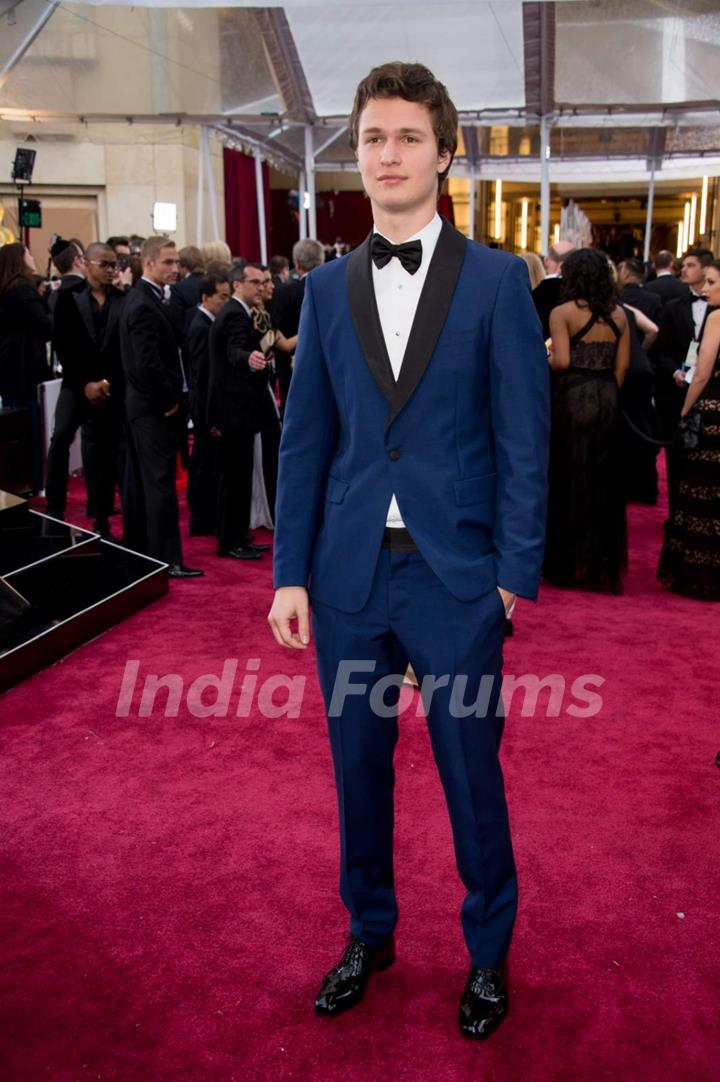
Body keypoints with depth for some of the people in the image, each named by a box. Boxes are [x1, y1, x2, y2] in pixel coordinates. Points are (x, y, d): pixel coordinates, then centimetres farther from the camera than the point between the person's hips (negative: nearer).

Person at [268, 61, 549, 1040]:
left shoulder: (497, 281, -1)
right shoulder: (327, 288, 8)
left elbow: (523, 440, -3)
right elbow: (305, 439, 6)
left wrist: (515, 574, -7)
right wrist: (292, 572, 2)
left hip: (456, 575, -3)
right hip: (350, 573, 3)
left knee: (472, 774, 9)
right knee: (359, 767, 15)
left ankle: (488, 952, 34)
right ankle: (370, 933, 39)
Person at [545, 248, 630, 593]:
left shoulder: (562, 313, -8)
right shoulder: (618, 314, 7)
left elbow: (562, 361, -17)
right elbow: (623, 365, 5)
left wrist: (545, 359, 3)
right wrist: (608, 392, 15)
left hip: (573, 397, -4)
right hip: (608, 399, 4)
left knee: (570, 477, 5)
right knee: (604, 479, 11)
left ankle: (569, 563, 12)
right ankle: (602, 563, 19)